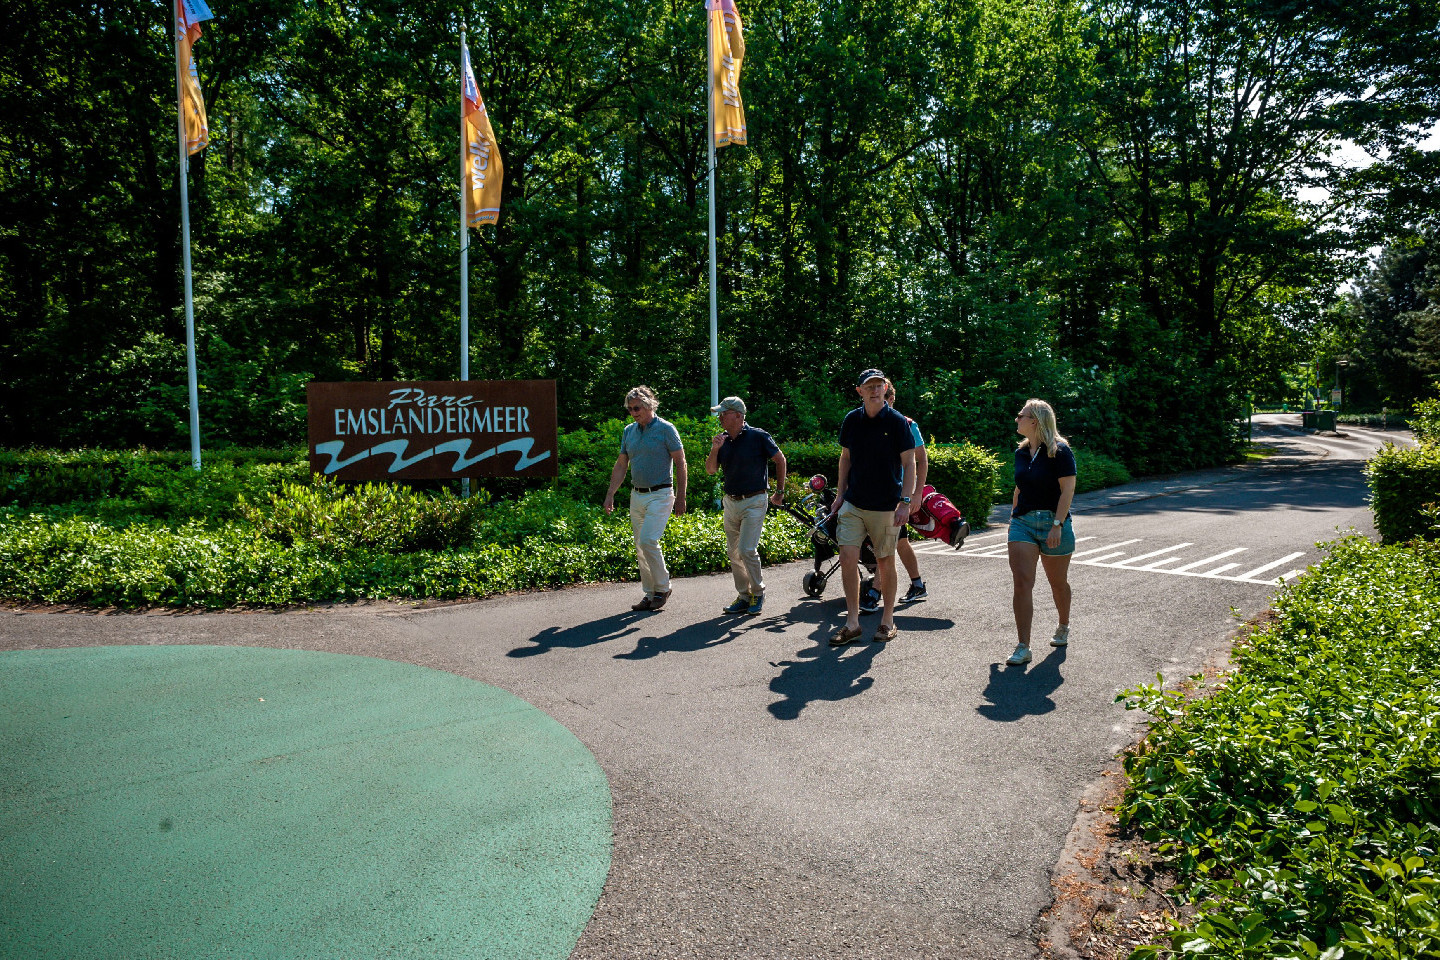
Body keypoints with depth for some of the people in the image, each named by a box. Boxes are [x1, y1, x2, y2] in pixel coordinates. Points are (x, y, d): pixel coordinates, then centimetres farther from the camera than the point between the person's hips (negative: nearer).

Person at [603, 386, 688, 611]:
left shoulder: (666, 429, -6)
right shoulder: (629, 431, 11)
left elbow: (680, 464, -6)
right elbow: (621, 465, 15)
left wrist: (680, 497, -9)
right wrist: (610, 495, 8)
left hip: (660, 495, -6)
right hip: (636, 496, 7)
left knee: (648, 540, -18)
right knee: (641, 548, 8)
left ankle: (662, 588, -1)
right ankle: (650, 594, 17)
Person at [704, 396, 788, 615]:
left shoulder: (758, 437, -10)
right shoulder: (722, 439, 6)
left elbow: (780, 460, 1)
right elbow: (710, 470, 6)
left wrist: (780, 492, 3)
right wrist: (715, 449, -12)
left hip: (754, 501, -6)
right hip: (730, 502, 6)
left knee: (747, 550, -12)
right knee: (733, 552, 8)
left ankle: (758, 592, 10)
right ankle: (743, 596, 21)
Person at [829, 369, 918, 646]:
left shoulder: (897, 422, -6)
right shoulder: (851, 420, 6)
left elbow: (909, 463, -6)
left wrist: (905, 501, -14)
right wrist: (840, 493, 11)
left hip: (886, 506, -3)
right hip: (853, 503, 3)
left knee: (885, 562, 5)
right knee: (848, 557, -6)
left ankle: (888, 621, 21)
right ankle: (852, 622, 4)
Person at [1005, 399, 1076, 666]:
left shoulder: (1059, 451, -9)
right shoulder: (1021, 452, 11)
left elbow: (1068, 490, -12)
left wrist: (1057, 524, -18)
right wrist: (1013, 516, 13)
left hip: (1053, 522, -5)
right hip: (1023, 522, 5)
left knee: (1057, 582, 12)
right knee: (1022, 583, -8)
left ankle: (1063, 628, 40)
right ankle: (1023, 647, -8)